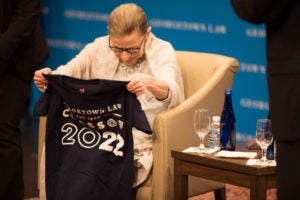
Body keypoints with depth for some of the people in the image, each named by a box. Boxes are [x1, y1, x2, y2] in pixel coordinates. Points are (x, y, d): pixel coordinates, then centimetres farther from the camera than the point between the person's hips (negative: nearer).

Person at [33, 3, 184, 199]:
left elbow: (171, 93, -24)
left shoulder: (163, 52, -5)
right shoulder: (98, 48, 7)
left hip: (139, 145, -4)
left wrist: (151, 84, -49)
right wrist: (46, 78, -20)